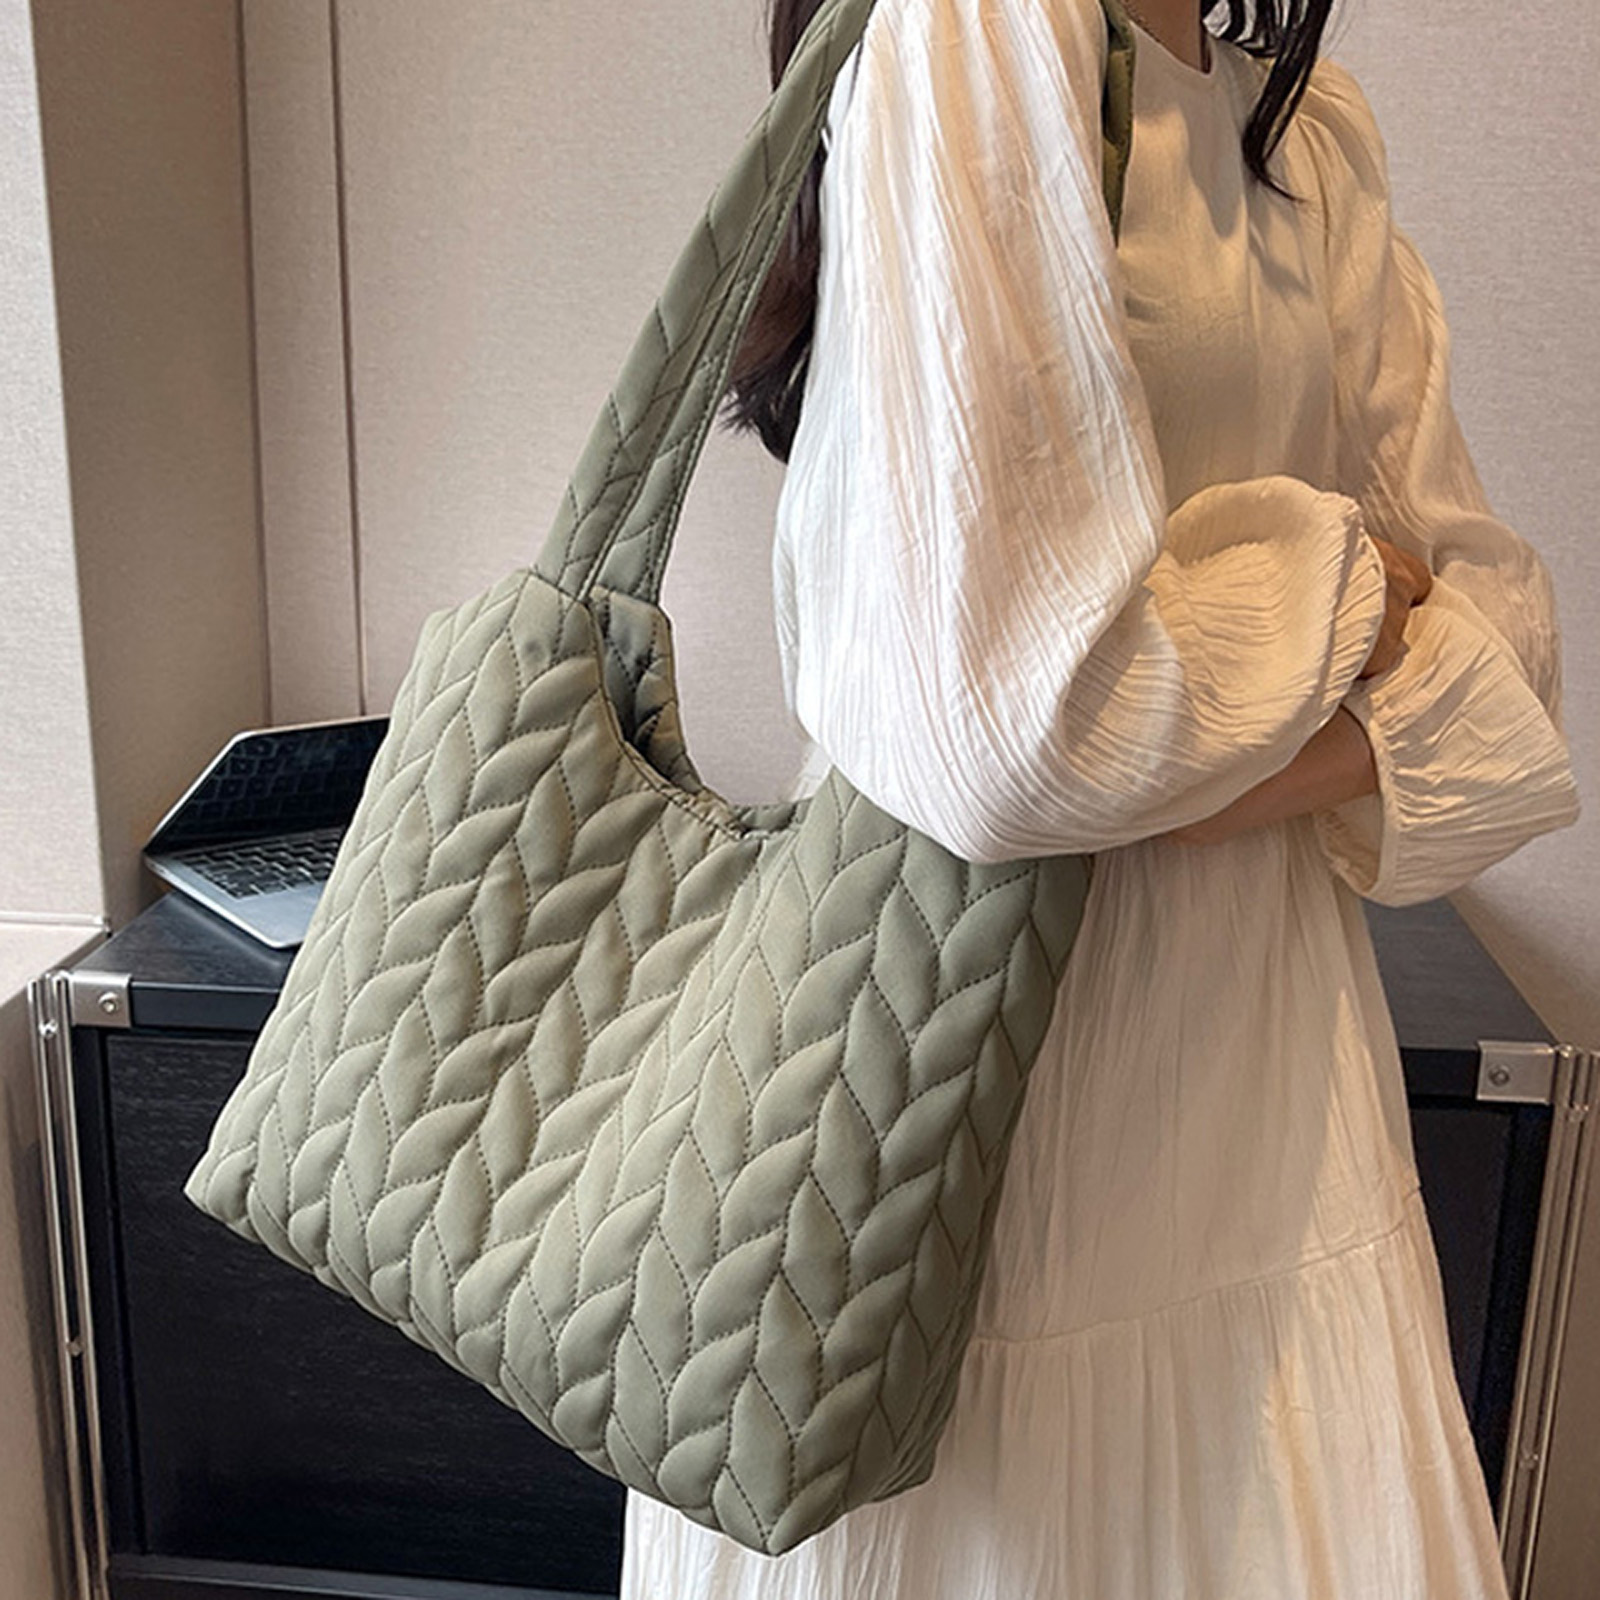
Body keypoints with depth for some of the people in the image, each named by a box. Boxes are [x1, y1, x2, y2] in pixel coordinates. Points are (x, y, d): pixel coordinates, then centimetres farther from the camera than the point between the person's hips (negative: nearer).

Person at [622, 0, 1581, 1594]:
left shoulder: (1313, 130, 10)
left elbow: (1486, 596, 8)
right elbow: (1020, 723, -27)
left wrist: (1311, 749, -12)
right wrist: (1344, 584, -8)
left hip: (1271, 1040, 7)